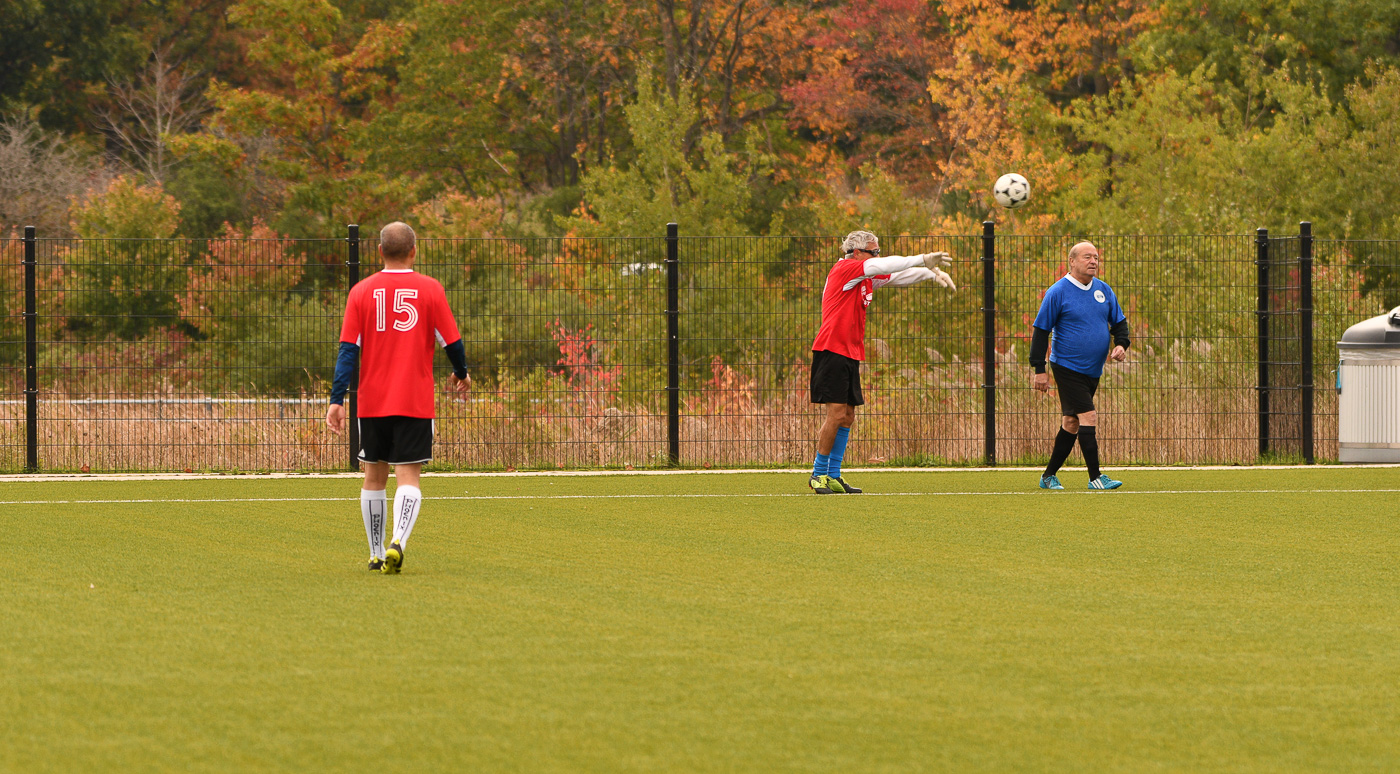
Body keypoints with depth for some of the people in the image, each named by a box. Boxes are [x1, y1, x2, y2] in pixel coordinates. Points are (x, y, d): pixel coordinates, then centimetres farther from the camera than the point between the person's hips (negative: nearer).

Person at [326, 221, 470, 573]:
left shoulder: (361, 291, 1)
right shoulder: (430, 289, -3)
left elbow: (348, 348, -4)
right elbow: (451, 341, 2)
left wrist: (336, 400, -5)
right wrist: (461, 373, 22)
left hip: (372, 400, 2)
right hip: (415, 401, -2)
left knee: (374, 476, 15)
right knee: (408, 477, -4)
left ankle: (376, 554, 21)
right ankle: (398, 542, -28)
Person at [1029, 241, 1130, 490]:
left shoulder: (1104, 290, 8)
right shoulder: (1058, 292, -9)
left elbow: (1119, 321, 18)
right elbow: (1040, 330, -8)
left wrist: (1121, 344, -3)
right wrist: (1039, 369, -12)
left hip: (1093, 371, 7)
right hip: (1068, 368, -7)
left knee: (1071, 422, 11)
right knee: (1088, 416, -15)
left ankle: (1049, 476, 21)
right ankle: (1095, 478, -12)